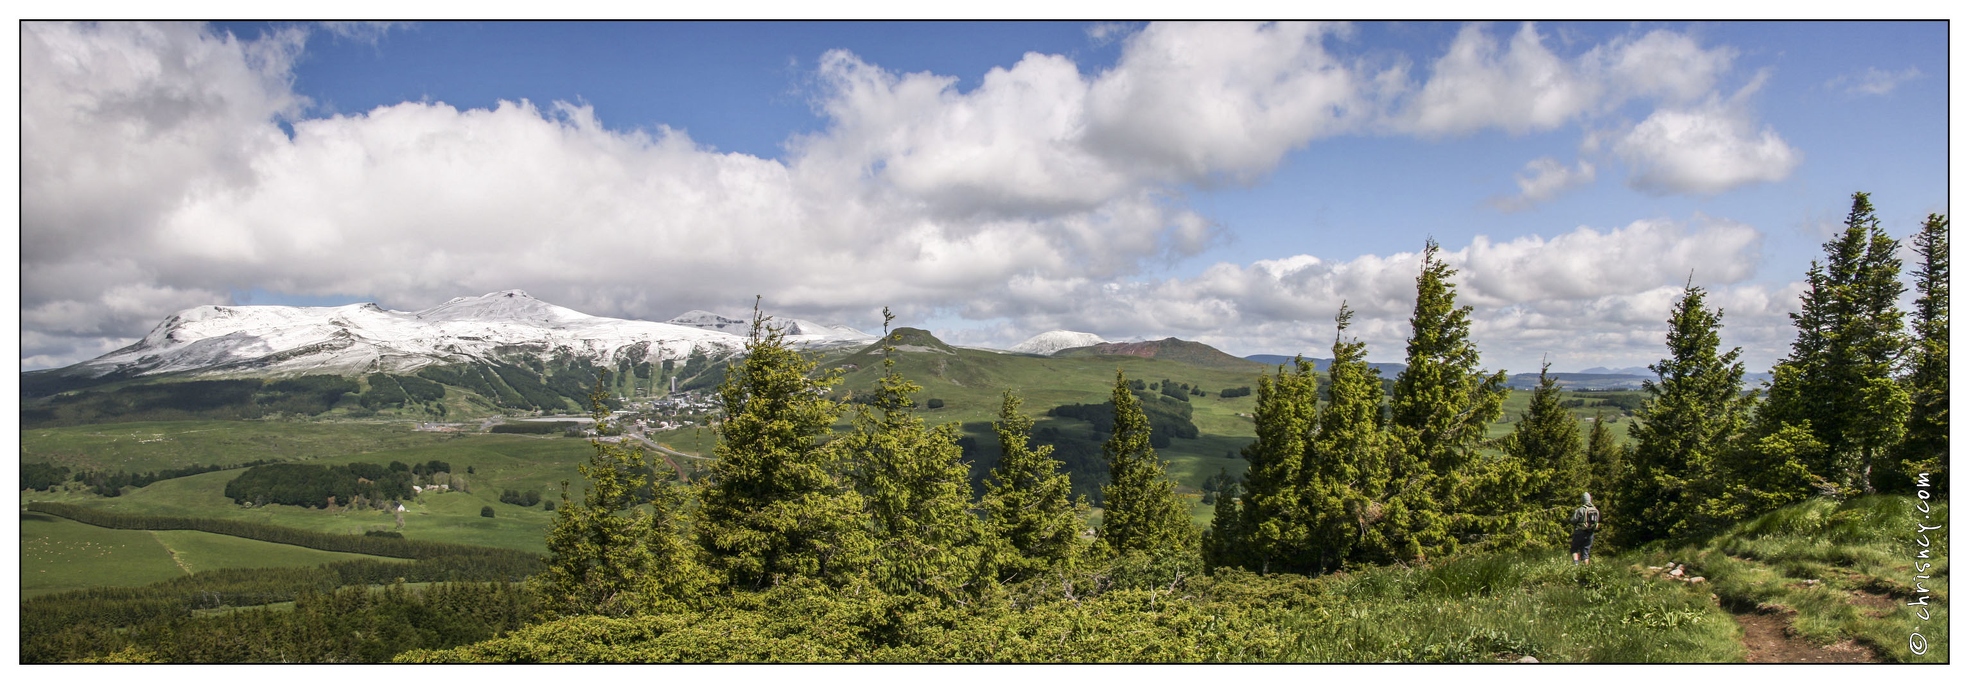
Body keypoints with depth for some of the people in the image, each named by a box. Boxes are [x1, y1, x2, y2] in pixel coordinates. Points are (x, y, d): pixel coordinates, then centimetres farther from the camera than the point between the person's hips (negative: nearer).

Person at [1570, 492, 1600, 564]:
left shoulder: (1581, 509, -14)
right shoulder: (1596, 510, 6)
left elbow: (1573, 520, -15)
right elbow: (1597, 522, 12)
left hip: (1580, 532, -5)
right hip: (1590, 534, 5)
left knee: (1574, 549, 6)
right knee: (1586, 551, 11)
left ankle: (1576, 564, -12)